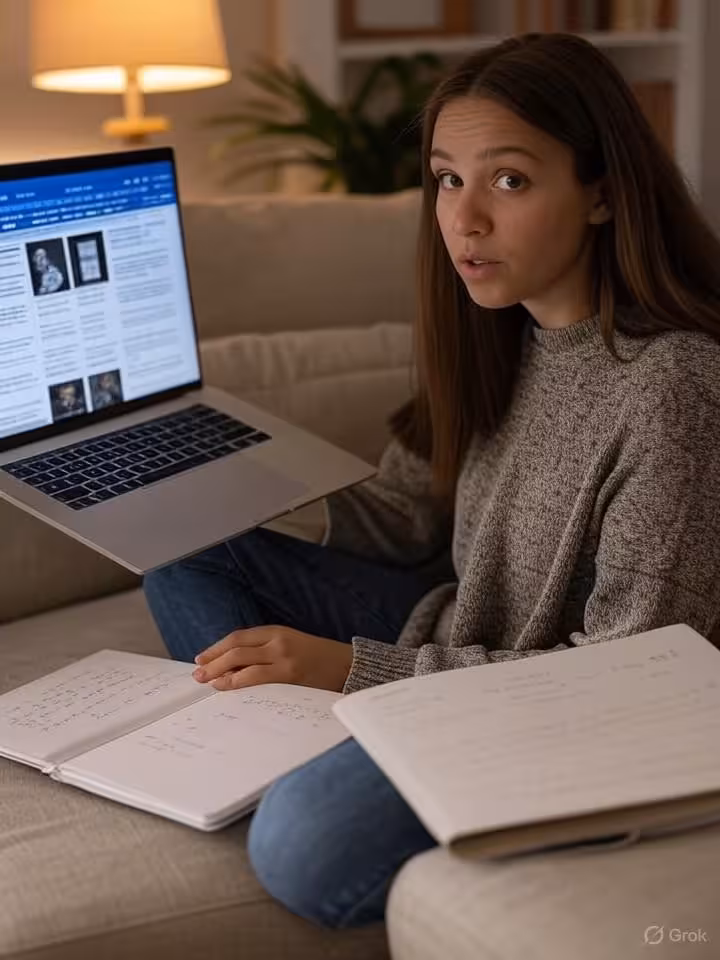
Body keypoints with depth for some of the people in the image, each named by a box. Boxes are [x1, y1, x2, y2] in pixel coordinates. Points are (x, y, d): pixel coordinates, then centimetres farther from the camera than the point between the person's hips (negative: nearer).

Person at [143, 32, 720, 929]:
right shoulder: (501, 332, 0)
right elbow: (405, 513, 7)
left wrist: (356, 670, -24)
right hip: (460, 635, 8)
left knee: (310, 843, -32)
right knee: (186, 555, 1)